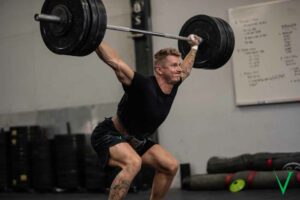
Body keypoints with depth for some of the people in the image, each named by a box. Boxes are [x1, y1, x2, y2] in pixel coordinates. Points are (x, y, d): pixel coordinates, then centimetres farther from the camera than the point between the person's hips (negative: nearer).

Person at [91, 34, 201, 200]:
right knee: (133, 163, -37)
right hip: (109, 135, -8)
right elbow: (114, 61, -33)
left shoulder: (173, 86, -7)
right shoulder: (143, 86, -29)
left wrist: (194, 47, 25)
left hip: (135, 139, 9)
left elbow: (185, 69, 16)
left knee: (171, 166, 3)